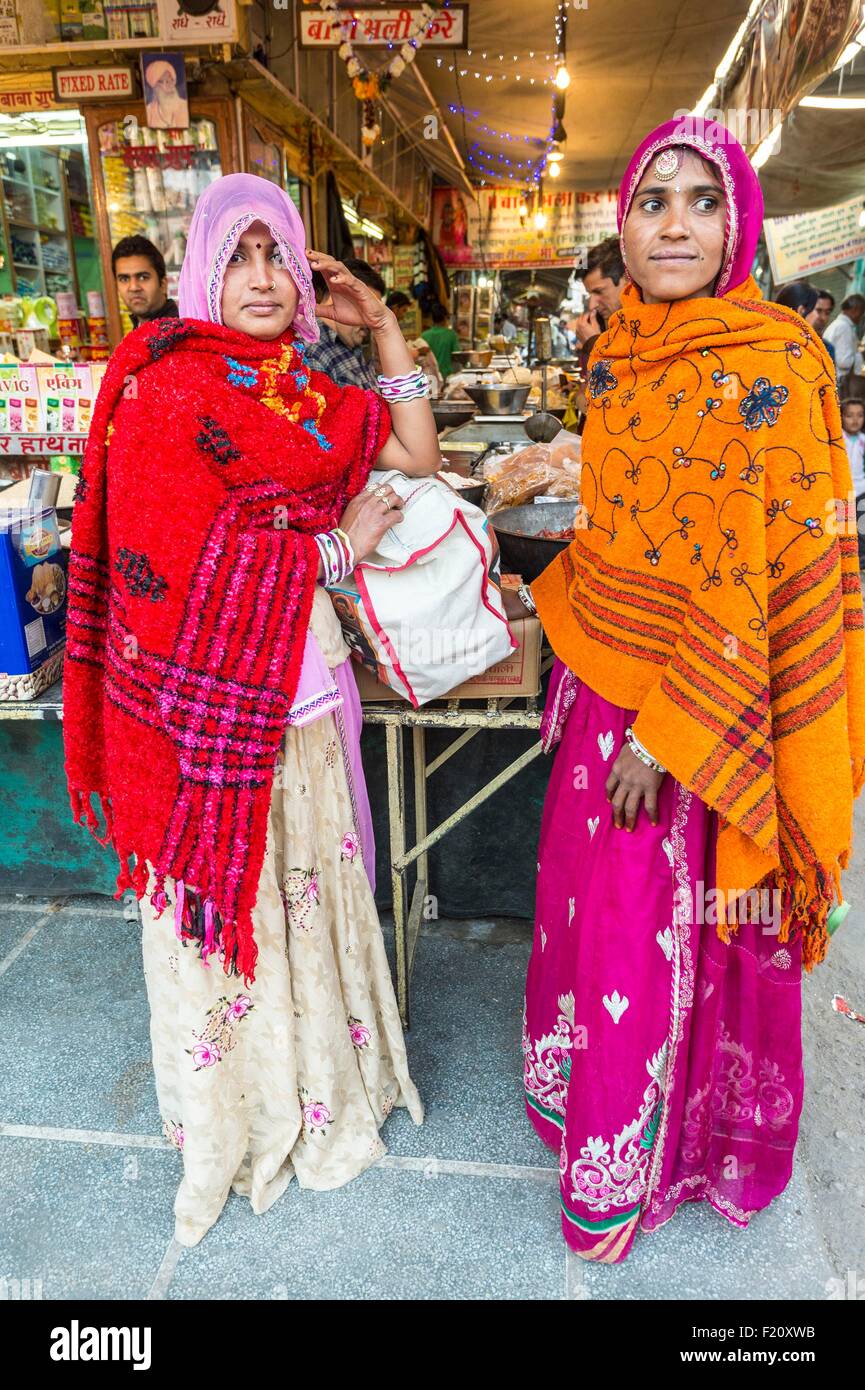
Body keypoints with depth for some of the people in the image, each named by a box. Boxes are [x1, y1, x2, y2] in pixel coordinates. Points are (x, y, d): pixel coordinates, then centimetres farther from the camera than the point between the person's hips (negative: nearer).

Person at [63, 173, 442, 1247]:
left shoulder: (305, 390, 10)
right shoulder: (166, 391, -12)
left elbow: (416, 456, 11)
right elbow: (180, 566, -19)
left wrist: (384, 328, 6)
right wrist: (340, 545, -11)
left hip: (305, 693, 6)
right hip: (208, 707, -6)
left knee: (310, 892, 19)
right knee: (228, 909, 11)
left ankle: (320, 1073, 43)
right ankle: (234, 1118, 36)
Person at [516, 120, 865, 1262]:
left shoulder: (767, 365, -16)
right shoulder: (630, 354, 6)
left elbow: (756, 580, -19)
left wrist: (665, 733, -20)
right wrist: (562, 612, 18)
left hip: (699, 705, -7)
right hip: (605, 687, 7)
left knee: (662, 936, 9)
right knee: (593, 901, 20)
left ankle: (635, 1163, 35)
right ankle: (591, 1093, 47)